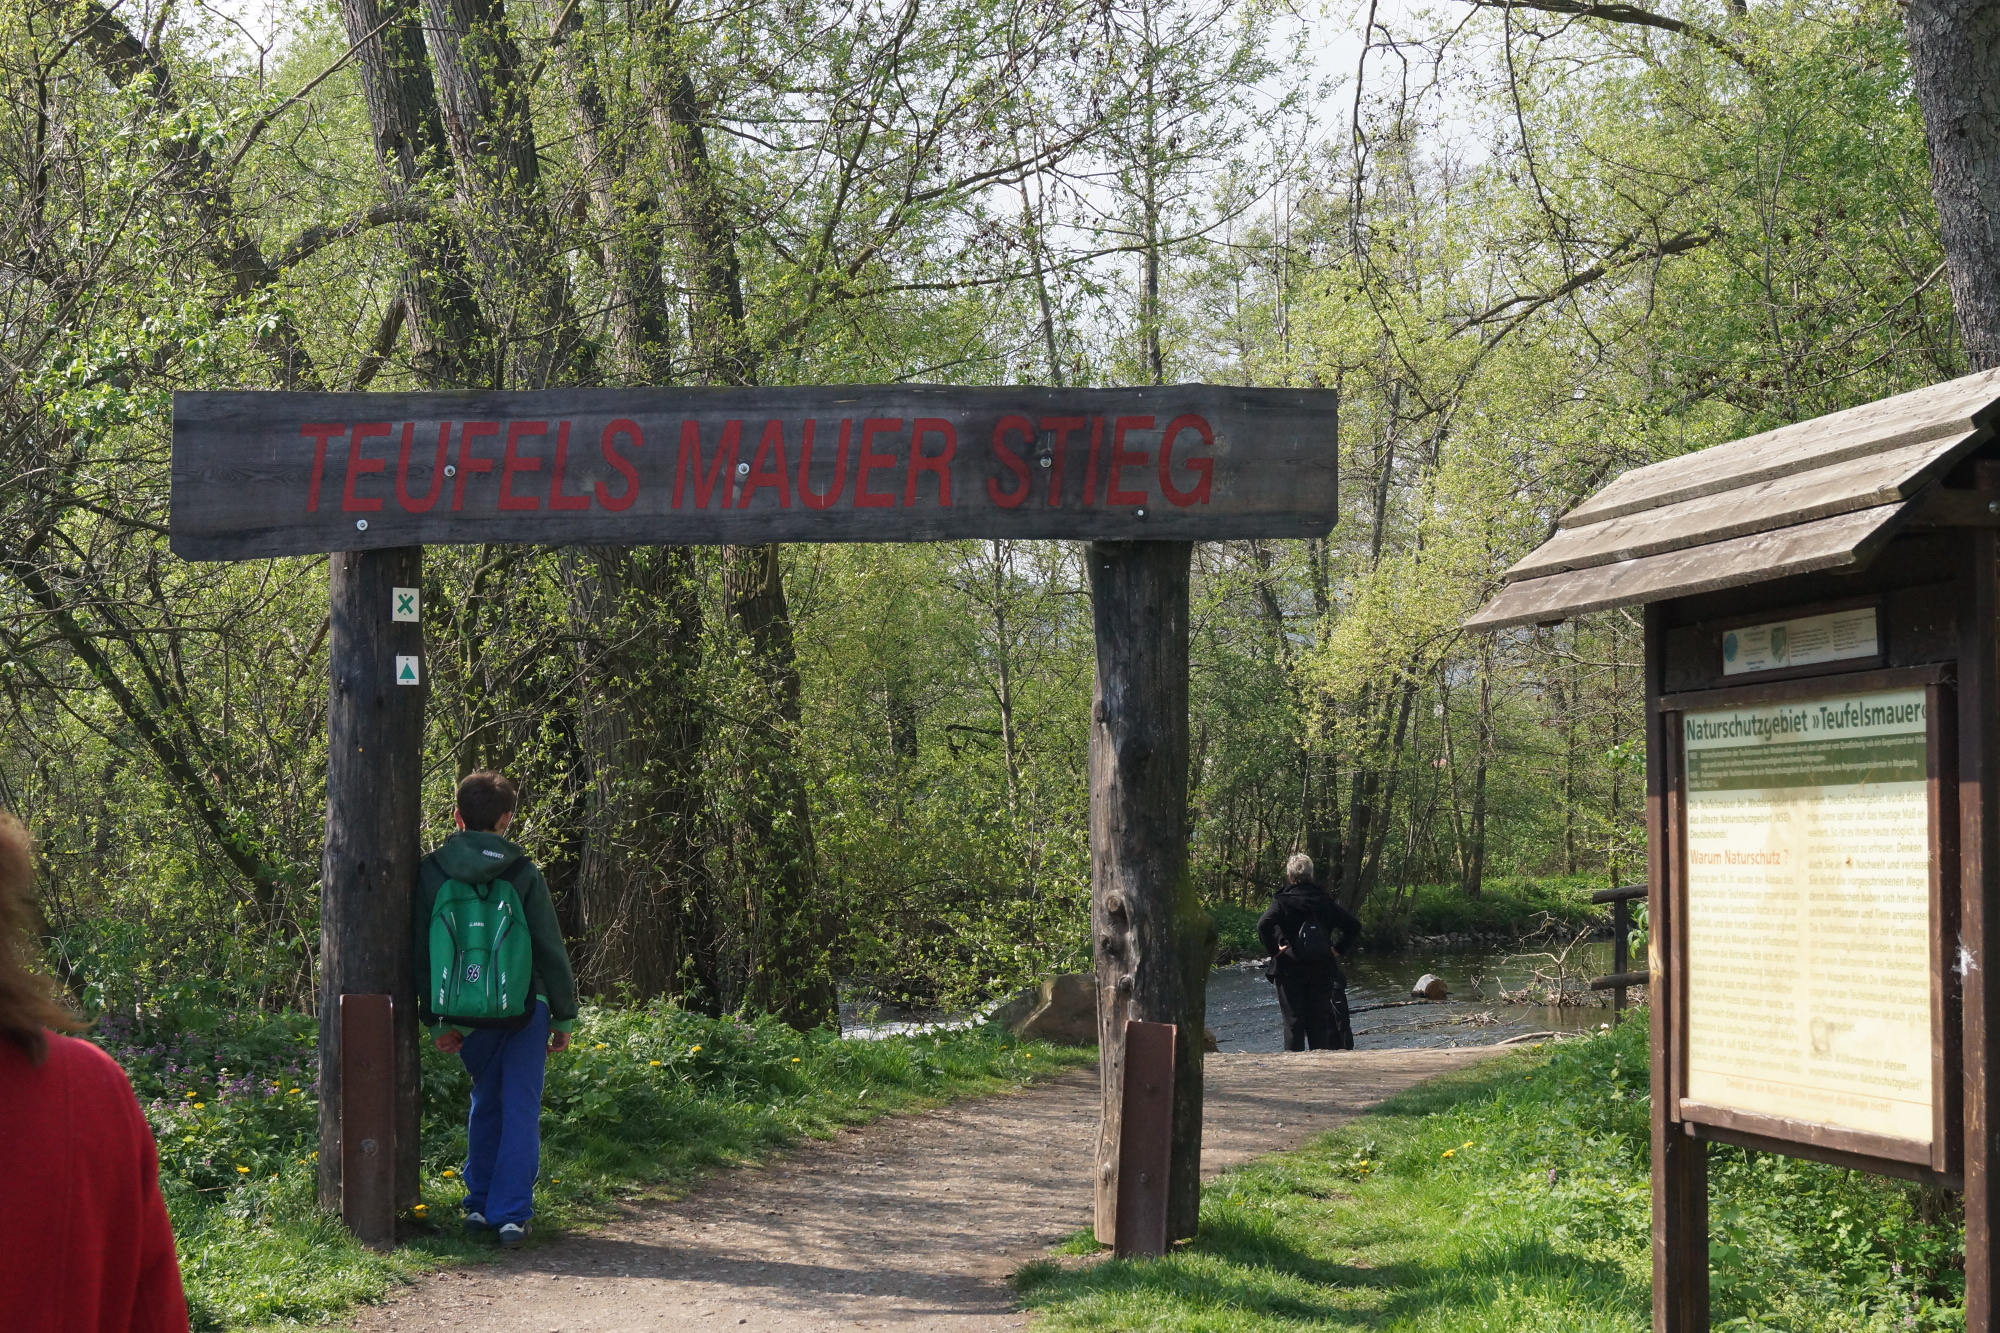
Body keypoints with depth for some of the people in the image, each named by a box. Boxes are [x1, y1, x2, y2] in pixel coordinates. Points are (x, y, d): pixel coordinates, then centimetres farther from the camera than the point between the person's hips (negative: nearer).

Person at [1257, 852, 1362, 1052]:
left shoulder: (1283, 901, -8)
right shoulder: (1324, 900, 4)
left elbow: (1263, 925, -25)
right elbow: (1353, 925, 4)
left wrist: (1273, 950, -13)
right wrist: (1338, 949, 6)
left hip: (1290, 969, -3)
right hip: (1322, 969, 3)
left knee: (1294, 1022, 2)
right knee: (1319, 1021, 9)